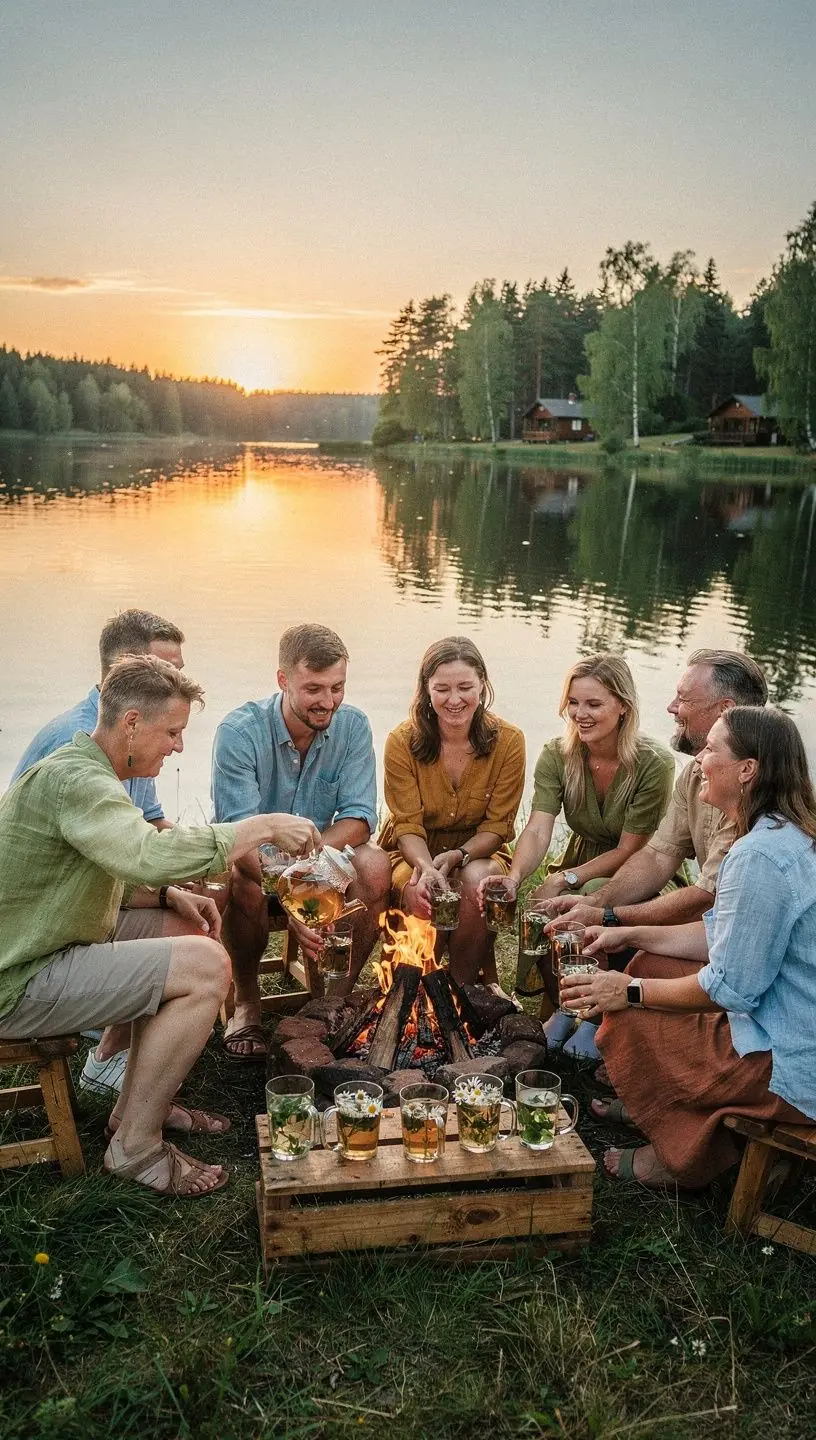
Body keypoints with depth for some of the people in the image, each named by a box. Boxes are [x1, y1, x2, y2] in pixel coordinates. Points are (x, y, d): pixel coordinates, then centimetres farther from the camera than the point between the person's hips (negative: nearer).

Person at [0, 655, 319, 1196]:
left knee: (187, 928, 14)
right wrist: (264, 827, -30)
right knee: (205, 966, -20)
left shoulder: (84, 772, 13)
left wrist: (169, 895, 1)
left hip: (48, 946, 11)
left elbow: (105, 873, 19)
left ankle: (139, 1104, 18)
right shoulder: (72, 780, -23)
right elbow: (151, 855, -40)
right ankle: (136, 1145, -6)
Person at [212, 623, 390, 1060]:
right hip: (250, 857, -3)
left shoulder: (353, 727, -8)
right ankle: (246, 1000, -9)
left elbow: (359, 818, -13)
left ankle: (338, 995, -7)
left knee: (375, 867, -27)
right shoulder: (240, 731, -20)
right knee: (245, 881, -36)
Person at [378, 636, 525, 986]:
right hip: (415, 853, 0)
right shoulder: (402, 742, -11)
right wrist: (426, 866, -33)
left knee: (478, 880, -34)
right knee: (422, 894, -33)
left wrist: (459, 855, -26)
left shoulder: (508, 741, -9)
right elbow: (408, 826, -12)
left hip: (479, 852, 1)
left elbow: (497, 826, -7)